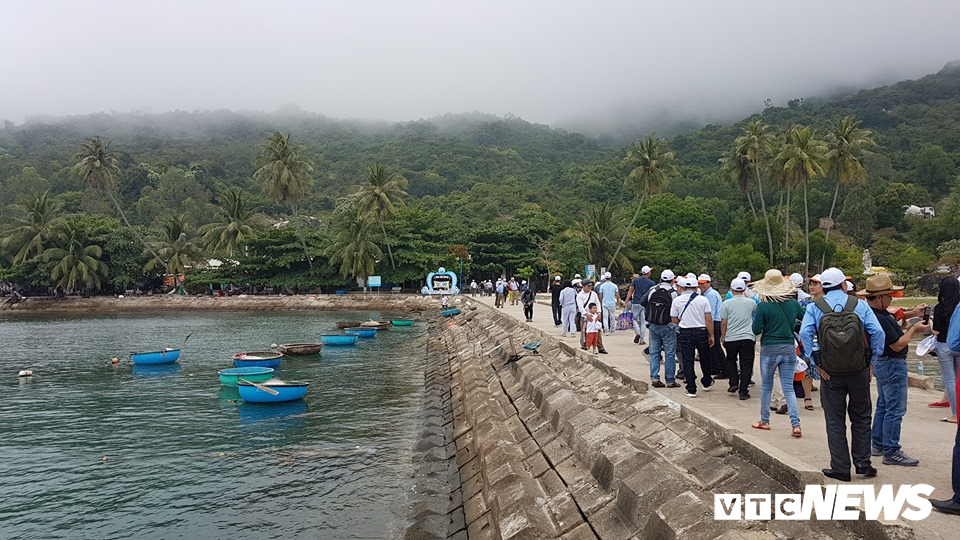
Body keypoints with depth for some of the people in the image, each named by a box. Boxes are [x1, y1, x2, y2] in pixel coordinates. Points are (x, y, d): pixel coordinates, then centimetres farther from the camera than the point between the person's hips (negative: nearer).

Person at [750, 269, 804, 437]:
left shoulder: (763, 306, -13)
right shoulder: (793, 303, -2)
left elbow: (756, 330, -10)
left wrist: (756, 319, 6)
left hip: (769, 350, -3)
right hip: (789, 349, 3)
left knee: (766, 386, 13)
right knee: (788, 388, 6)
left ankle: (764, 421, 23)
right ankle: (796, 425, -3)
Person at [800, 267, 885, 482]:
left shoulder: (814, 307, 0)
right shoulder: (860, 305, 2)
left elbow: (805, 333, -14)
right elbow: (877, 332, -9)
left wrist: (815, 363, -9)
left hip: (830, 373, -1)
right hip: (859, 371, 1)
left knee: (835, 422, 8)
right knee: (861, 418, 18)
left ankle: (840, 468, 11)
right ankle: (862, 462, 21)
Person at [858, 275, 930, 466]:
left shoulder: (876, 312, 4)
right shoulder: (880, 319, -27)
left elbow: (892, 318, 24)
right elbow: (898, 345, -23)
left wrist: (911, 313, 10)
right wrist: (914, 329, -10)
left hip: (881, 362, 11)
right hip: (893, 365, -11)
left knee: (883, 406, 19)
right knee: (895, 410, -6)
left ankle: (878, 445, 28)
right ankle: (891, 452, -2)